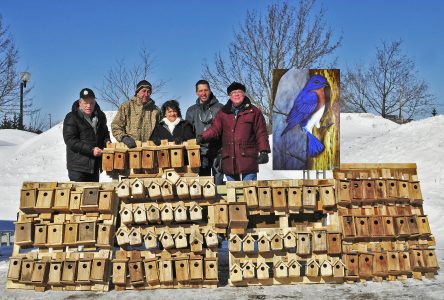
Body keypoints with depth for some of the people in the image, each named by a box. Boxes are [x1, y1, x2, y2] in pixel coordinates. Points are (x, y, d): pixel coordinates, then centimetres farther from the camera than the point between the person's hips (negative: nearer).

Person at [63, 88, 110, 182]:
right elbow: (70, 140, -16)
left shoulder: (100, 116, 10)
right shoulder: (71, 118, -9)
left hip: (95, 165, 6)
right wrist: (91, 150, -24)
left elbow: (105, 133, 25)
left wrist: (107, 141, 1)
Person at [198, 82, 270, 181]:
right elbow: (215, 129, 4)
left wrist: (264, 151, -7)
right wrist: (202, 137, -14)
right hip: (229, 161, 3)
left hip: (248, 159, -3)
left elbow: (261, 133, 2)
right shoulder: (223, 113, 14)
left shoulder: (254, 112, 6)